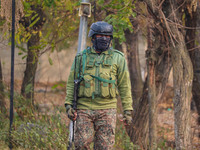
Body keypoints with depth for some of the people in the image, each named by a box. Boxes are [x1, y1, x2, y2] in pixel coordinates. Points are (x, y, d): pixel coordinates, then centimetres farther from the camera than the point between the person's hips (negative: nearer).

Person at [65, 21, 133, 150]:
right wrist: (69, 104, 1)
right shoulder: (82, 57, 10)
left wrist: (128, 111, 2)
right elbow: (71, 83, 13)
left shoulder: (118, 58, 6)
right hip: (85, 109, 1)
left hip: (107, 110, -1)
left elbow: (125, 86, 7)